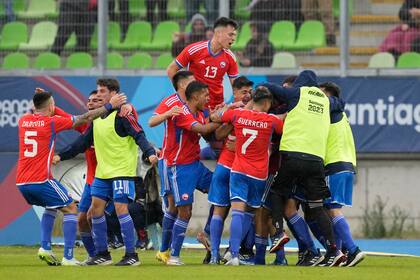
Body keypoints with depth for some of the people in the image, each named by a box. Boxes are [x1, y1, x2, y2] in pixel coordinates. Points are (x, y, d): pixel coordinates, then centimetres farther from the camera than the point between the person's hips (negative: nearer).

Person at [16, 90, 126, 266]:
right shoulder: (51, 122, -6)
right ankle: (68, 257, -3)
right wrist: (109, 106, 8)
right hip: (41, 180, -6)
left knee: (51, 207, 29)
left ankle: (45, 247, 13)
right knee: (70, 209, 8)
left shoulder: (23, 121, 7)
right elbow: (85, 118, -1)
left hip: (21, 182, 6)